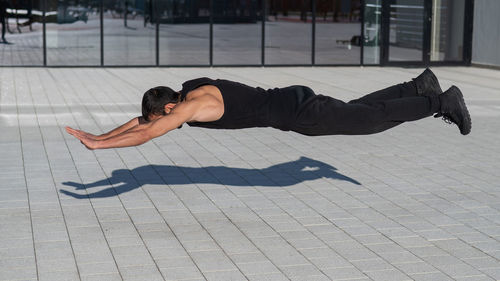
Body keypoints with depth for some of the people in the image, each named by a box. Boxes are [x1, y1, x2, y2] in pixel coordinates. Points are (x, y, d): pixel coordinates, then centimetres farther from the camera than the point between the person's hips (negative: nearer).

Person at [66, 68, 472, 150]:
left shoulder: (196, 106, -23)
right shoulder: (187, 94, 4)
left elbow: (145, 135, -31)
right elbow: (139, 121, 13)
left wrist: (98, 144, -25)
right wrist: (101, 134, 10)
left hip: (297, 112, -8)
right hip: (291, 104, 8)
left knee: (371, 118, 0)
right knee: (359, 109, 23)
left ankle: (442, 102, 9)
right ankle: (421, 86, 34)